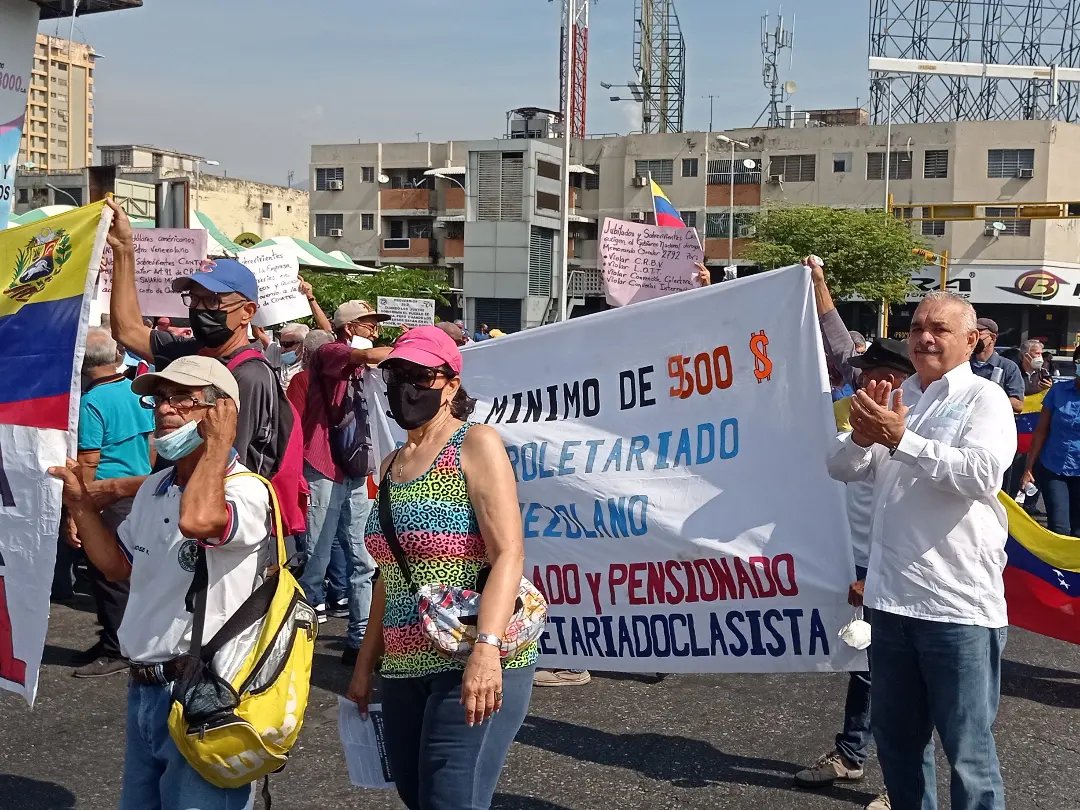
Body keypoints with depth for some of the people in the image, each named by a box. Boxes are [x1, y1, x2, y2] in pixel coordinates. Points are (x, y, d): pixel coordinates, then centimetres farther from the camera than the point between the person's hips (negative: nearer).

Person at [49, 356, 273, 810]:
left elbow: (197, 520, -38)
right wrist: (79, 503, 15)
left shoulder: (247, 490, -16)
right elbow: (119, 566, 25)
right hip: (144, 688, 9)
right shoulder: (154, 489, 12)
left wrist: (218, 441, -24)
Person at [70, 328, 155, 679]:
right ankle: (114, 639, 28)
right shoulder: (138, 390, 6)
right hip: (140, 492, 8)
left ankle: (115, 652, 10)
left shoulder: (91, 403, -15)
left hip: (108, 499, -8)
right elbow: (152, 443, 14)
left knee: (108, 576, 2)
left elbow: (87, 463, -18)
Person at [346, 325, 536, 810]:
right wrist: (365, 664, 18)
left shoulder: (476, 444, -5)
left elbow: (509, 554, -15)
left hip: (474, 664, -7)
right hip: (405, 667, 7)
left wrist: (486, 648, -26)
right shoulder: (393, 464, 16)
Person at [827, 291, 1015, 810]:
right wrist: (863, 436, -11)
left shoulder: (984, 399, -4)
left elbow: (982, 474, -20)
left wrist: (900, 438, -22)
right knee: (896, 739, 17)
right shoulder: (895, 400, 14)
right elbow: (841, 468, 10)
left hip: (958, 606, -6)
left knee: (968, 748, 0)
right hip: (891, 597, 6)